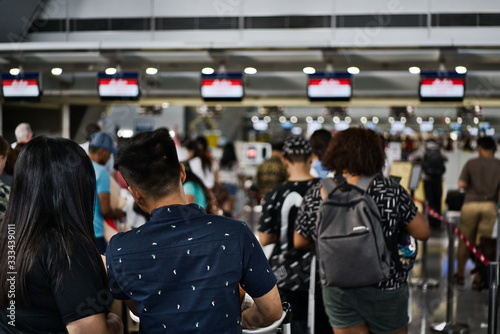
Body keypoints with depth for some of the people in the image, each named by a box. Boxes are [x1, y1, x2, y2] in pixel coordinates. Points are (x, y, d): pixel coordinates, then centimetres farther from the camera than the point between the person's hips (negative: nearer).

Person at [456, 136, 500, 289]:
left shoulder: (471, 163, -2)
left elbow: (461, 184, -9)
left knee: (465, 241, 12)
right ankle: (478, 279, 7)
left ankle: (460, 275, 21)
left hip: (470, 205, 0)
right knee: (482, 243, 5)